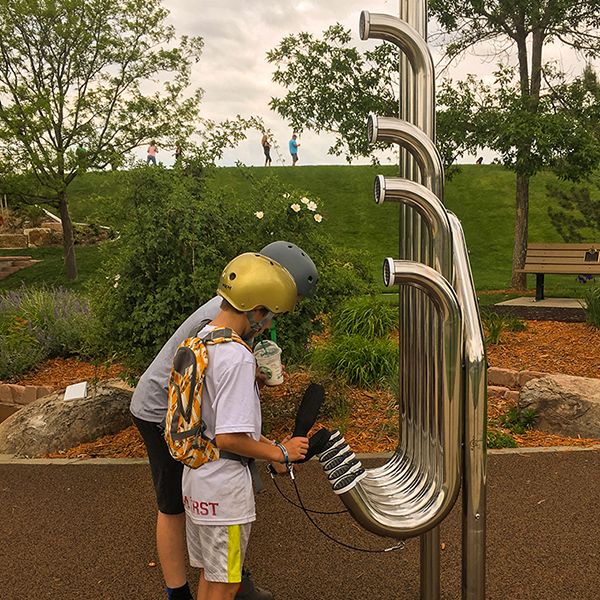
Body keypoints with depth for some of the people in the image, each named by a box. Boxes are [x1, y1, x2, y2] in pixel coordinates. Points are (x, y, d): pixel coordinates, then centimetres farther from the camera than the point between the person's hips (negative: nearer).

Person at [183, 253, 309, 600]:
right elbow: (228, 438, -27)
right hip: (224, 486, -9)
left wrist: (266, 444, 13)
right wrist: (280, 453, -13)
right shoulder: (237, 357, -25)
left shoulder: (202, 339, 5)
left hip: (196, 476, 9)